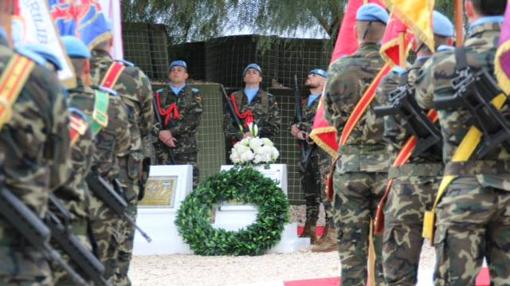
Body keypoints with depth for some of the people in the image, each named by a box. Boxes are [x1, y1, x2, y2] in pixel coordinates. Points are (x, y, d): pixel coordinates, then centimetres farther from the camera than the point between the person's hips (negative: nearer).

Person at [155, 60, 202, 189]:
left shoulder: (194, 94, 11)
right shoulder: (159, 95, 16)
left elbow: (194, 120, -3)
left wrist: (171, 132, -11)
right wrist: (161, 134, -13)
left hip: (187, 148, -1)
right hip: (164, 148, 1)